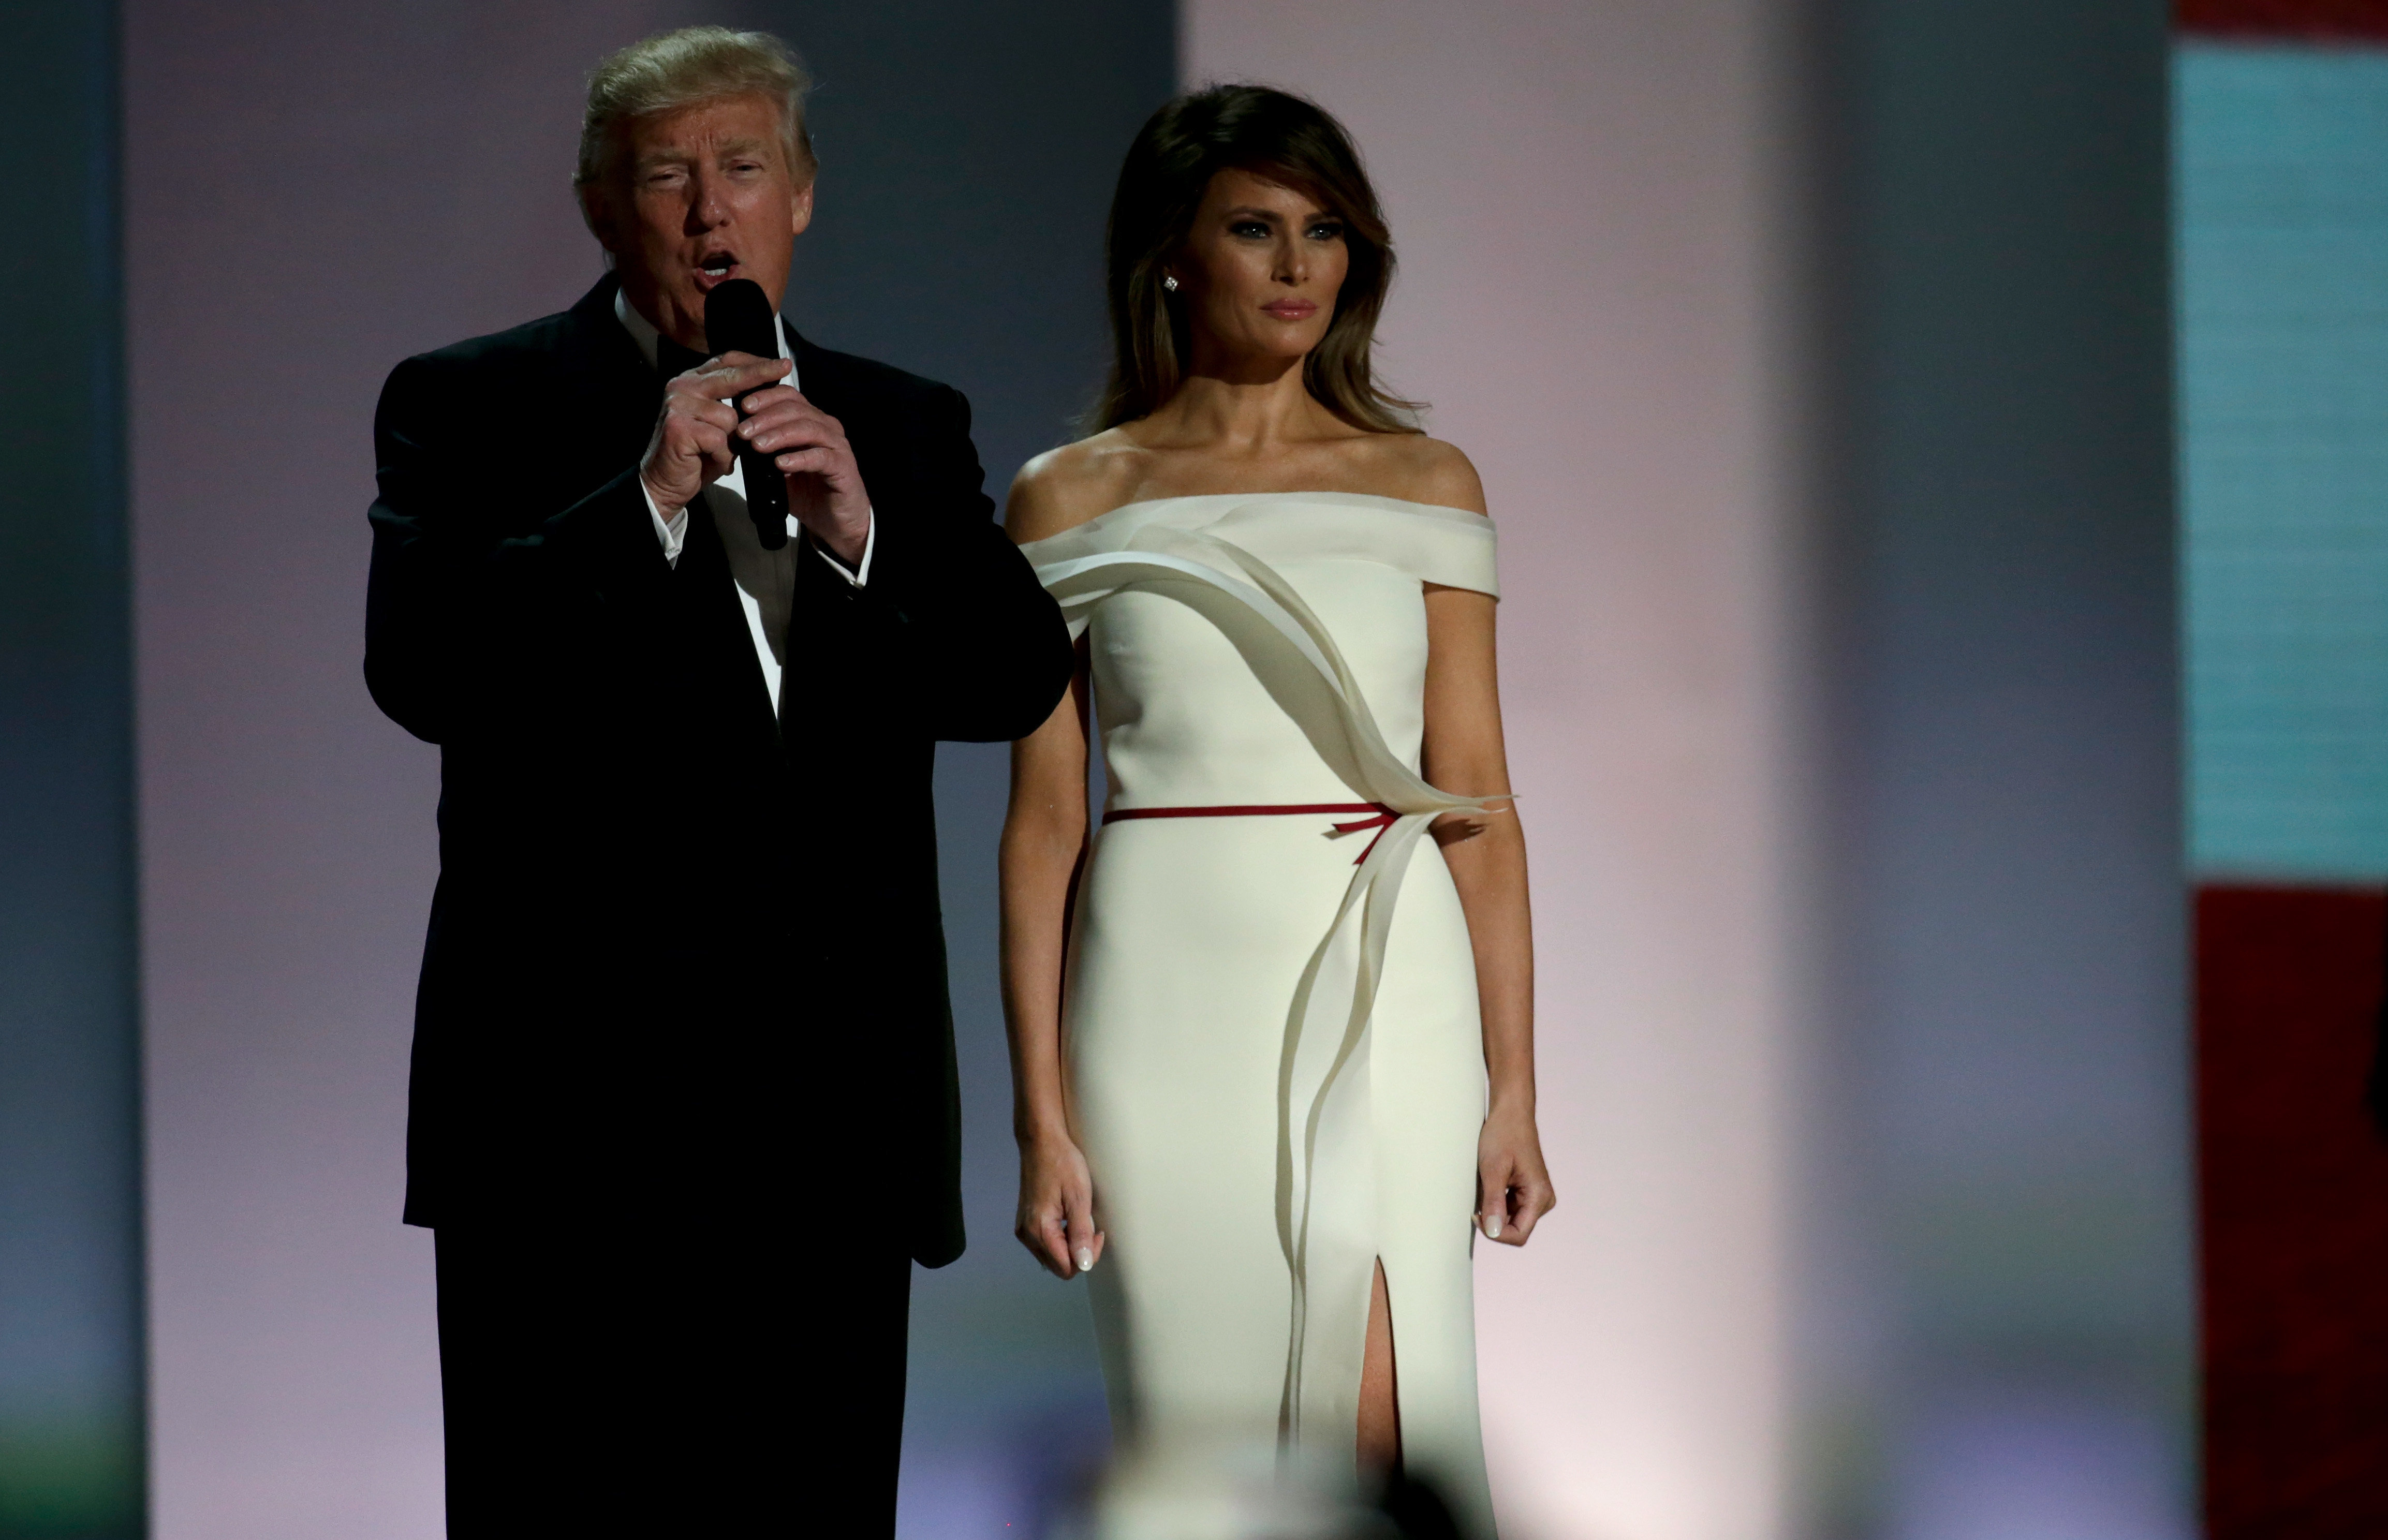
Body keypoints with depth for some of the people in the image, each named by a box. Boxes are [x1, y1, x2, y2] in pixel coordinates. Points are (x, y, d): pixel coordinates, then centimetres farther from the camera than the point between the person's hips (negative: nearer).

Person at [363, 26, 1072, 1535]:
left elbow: (1021, 679, 5)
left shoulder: (908, 431, 16)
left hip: (835, 1124, 4)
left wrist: (862, 531, -11)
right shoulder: (472, 408, 4)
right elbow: (421, 667, -10)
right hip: (576, 1116, -3)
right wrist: (646, 498, -17)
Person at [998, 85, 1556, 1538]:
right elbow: (1044, 821, 4)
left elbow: (1478, 804, 7)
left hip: (1382, 994, 0)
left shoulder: (1425, 487, 9)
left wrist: (1514, 1090, 0)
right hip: (1171, 995, 0)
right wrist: (1041, 1115, -3)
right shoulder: (1075, 501, 6)